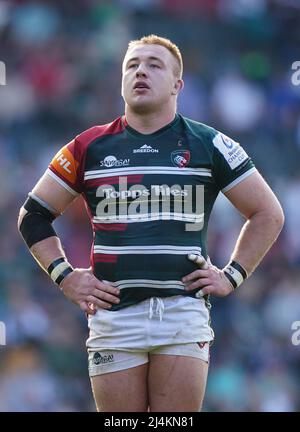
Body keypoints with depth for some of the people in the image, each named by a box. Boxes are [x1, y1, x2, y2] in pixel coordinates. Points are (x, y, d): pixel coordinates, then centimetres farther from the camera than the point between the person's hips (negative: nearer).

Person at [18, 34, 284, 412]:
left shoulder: (209, 146, 7)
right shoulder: (90, 147, 9)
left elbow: (268, 214, 14)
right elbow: (33, 214, 16)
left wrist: (232, 276, 6)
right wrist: (65, 277, 5)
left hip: (184, 310, -1)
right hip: (113, 315, 1)